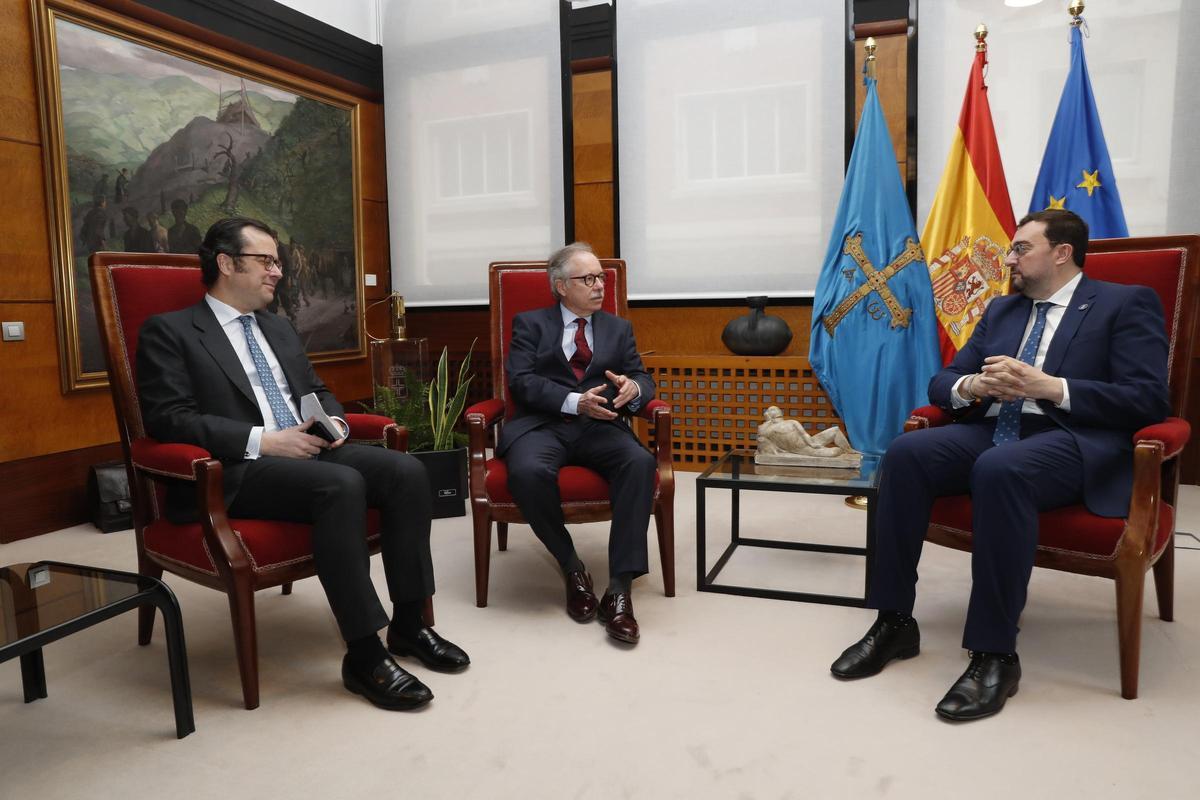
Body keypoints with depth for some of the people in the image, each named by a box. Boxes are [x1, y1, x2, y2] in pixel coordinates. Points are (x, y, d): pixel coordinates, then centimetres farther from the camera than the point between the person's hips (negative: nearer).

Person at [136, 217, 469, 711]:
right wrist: (263, 441, -19)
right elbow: (168, 418, -10)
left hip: (310, 450, 7)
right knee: (342, 485, -34)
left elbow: (316, 390, 27)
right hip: (236, 471, -7)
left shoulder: (279, 328, 23)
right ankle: (363, 655, -25)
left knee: (407, 471, -17)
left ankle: (408, 624, -7)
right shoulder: (169, 332, 1)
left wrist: (333, 421, 2)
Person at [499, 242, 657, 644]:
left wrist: (633, 388, -14)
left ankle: (620, 587, -27)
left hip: (599, 427, 2)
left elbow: (642, 378, 12)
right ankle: (571, 567, -11)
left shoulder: (618, 328, 21)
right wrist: (574, 401, -18)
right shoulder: (530, 323, 12)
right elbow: (520, 380, -3)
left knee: (640, 462, -31)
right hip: (542, 425, -2)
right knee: (528, 472, -36)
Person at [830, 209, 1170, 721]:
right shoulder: (1001, 309, 22)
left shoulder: (1127, 304, 5)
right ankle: (894, 622, -16)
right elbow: (942, 383, 17)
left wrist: (1048, 386, -18)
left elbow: (1148, 400, -7)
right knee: (906, 453, -23)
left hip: (1078, 441, -5)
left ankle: (995, 654, -28)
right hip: (992, 431, 6)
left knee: (1000, 469, -38)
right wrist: (972, 386, -8)